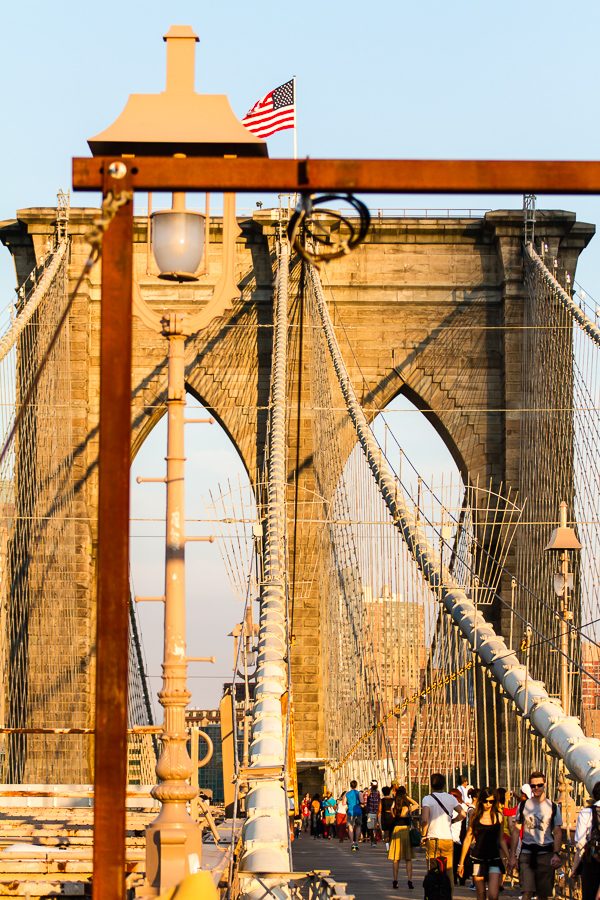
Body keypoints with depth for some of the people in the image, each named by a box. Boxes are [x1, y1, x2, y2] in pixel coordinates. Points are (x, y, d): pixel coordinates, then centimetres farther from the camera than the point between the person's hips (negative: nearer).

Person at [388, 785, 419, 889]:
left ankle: (395, 881, 8)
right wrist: (408, 797, 5)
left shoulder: (393, 809, -6)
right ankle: (410, 881, -2)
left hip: (396, 831, 1)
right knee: (408, 859, 5)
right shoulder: (408, 808, -9)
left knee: (396, 858, 9)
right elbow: (416, 804, 11)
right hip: (407, 831, -1)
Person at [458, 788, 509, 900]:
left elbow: (502, 839, 12)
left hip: (495, 858, -1)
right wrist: (461, 862, 7)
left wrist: (508, 858, 4)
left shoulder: (498, 816, 5)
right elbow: (468, 839, 7)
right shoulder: (475, 817, 3)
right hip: (478, 859, 1)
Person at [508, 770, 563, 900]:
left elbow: (558, 833, 1)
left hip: (546, 854, 0)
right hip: (527, 853, 0)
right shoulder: (523, 805, 6)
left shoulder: (552, 807, 3)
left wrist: (556, 854, -15)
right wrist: (512, 855, 2)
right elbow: (515, 831, 8)